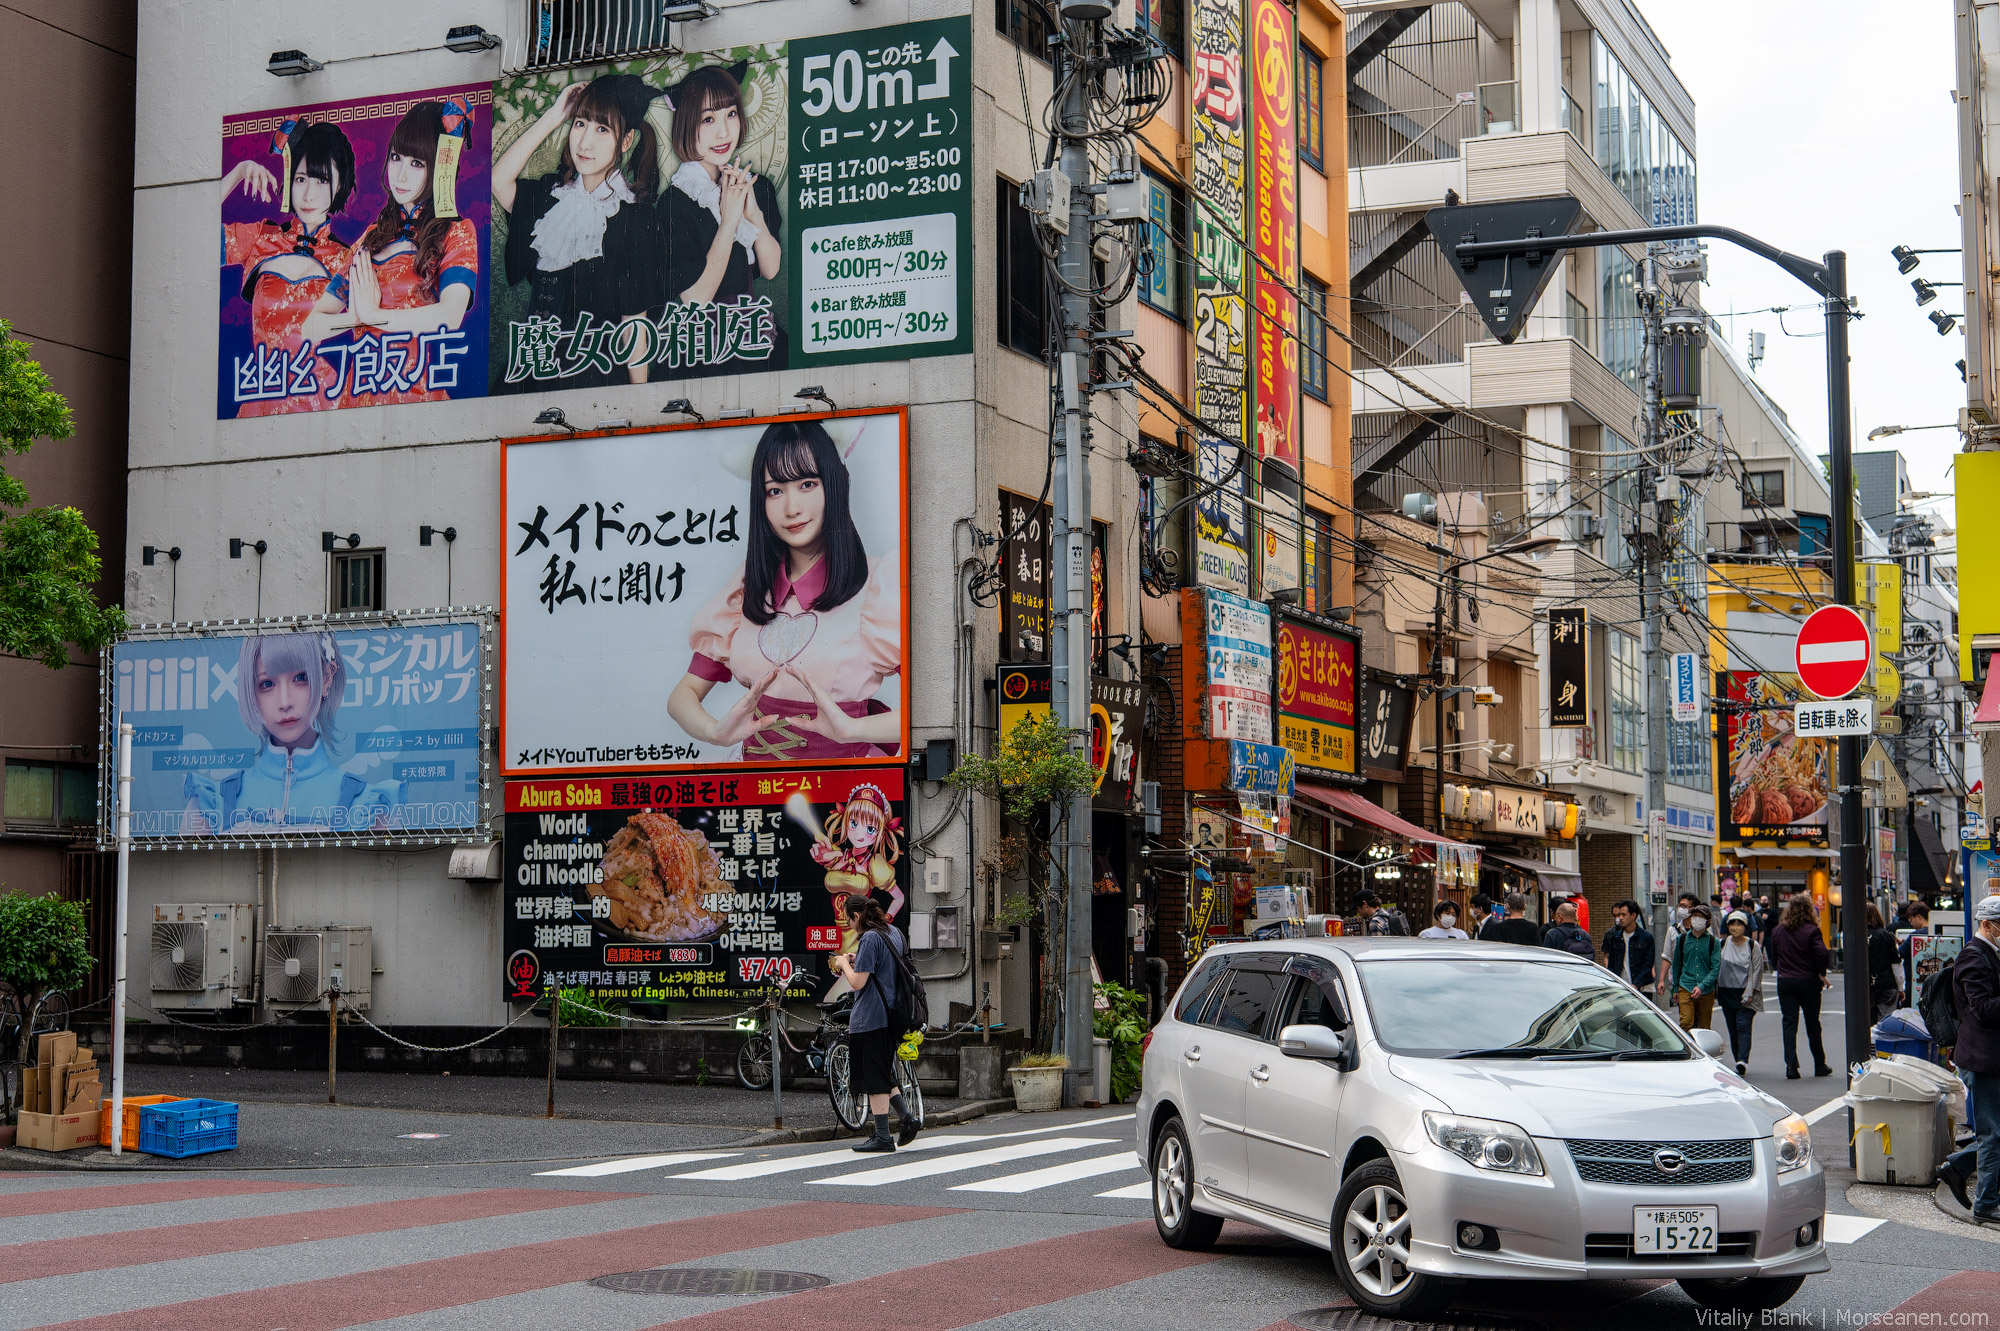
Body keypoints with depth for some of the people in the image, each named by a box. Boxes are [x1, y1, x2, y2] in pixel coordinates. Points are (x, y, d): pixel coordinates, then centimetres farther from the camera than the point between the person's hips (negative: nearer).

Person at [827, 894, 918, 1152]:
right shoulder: (893, 932, 12)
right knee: (883, 1074, 20)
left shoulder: (870, 939, -17)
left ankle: (883, 1138, 1)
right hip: (891, 1015, 9)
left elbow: (858, 982, -19)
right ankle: (905, 1117, 10)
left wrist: (844, 964, -2)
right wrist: (856, 961, 17)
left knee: (874, 1078, -2)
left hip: (870, 1019, -9)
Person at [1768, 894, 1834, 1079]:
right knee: (1812, 1024, 9)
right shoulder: (1811, 931, -10)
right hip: (1809, 982, -2)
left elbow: (1773, 959, 8)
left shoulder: (1777, 931, 2)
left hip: (1785, 982, 2)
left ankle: (1791, 1065, -9)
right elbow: (1822, 954, -20)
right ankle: (1820, 1065, 19)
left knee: (1789, 1024, 3)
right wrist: (1822, 974, -5)